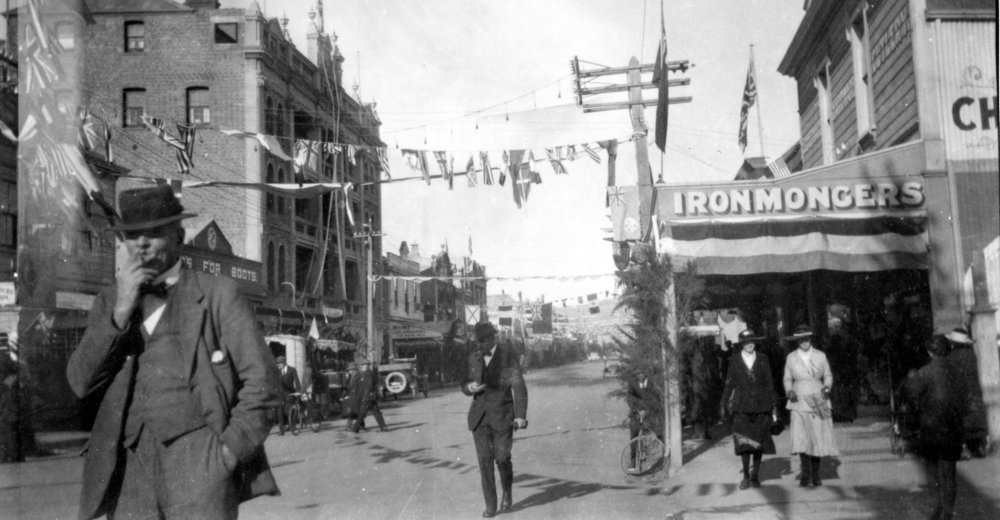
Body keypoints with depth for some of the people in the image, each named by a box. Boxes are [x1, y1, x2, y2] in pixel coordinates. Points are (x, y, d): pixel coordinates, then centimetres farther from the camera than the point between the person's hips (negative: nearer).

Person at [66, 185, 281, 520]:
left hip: (200, 465, -3)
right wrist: (121, 310, -4)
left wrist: (232, 449, -8)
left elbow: (261, 380, 1)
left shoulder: (218, 294, 5)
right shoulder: (110, 302, 16)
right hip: (131, 468, 4)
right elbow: (81, 384, 5)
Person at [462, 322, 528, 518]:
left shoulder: (509, 357, -8)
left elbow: (519, 388, -13)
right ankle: (490, 506, 4)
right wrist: (470, 387, -13)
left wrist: (521, 416, -24)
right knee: (484, 460, -4)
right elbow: (465, 386, 13)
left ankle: (507, 492, 28)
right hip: (480, 416, 3)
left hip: (502, 415, -3)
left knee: (502, 458, -2)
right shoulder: (474, 358, 6)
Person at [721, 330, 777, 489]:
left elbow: (769, 383, 8)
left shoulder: (762, 359, 7)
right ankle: (746, 476, 5)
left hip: (761, 405, 1)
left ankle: (755, 475, 16)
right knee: (744, 442, -5)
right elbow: (729, 383, 7)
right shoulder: (735, 361, 4)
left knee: (759, 441, 3)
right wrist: (726, 403, 4)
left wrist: (773, 405, 5)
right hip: (742, 406, -1)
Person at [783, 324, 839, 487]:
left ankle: (815, 474, 13)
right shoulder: (791, 357, 3)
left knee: (818, 438, -1)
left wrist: (827, 387, -8)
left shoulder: (820, 356, 4)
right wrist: (789, 391, -8)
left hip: (818, 401, 1)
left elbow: (828, 376, 12)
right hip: (799, 402, -1)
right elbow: (787, 379, 11)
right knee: (801, 438, -12)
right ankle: (805, 475, -6)